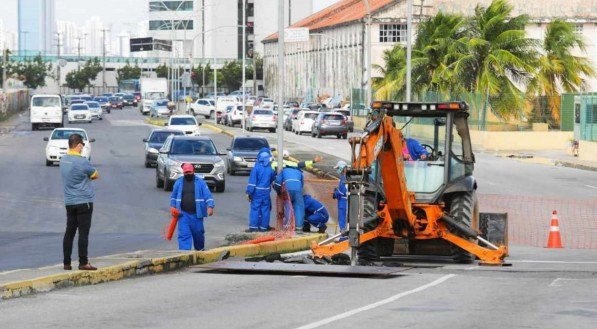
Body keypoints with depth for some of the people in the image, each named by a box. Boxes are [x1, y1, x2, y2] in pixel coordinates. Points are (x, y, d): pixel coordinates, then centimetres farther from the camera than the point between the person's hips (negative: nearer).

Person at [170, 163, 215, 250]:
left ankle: (200, 250, 36)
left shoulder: (200, 182, 2)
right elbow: (173, 196, 20)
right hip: (183, 214, 0)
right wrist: (172, 207, 8)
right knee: (184, 235, -10)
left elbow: (208, 196, -2)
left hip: (196, 214, 0)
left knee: (198, 234, 11)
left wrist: (210, 206, -16)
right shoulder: (178, 182, 8)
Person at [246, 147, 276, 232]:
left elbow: (252, 181, -12)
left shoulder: (257, 167, -11)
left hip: (257, 191, -3)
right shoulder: (270, 168, 1)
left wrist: (249, 192, -9)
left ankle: (253, 226, -5)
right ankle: (264, 227, 10)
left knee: (255, 209, -1)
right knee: (265, 209, 8)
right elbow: (273, 178, 15)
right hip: (266, 191, 3)